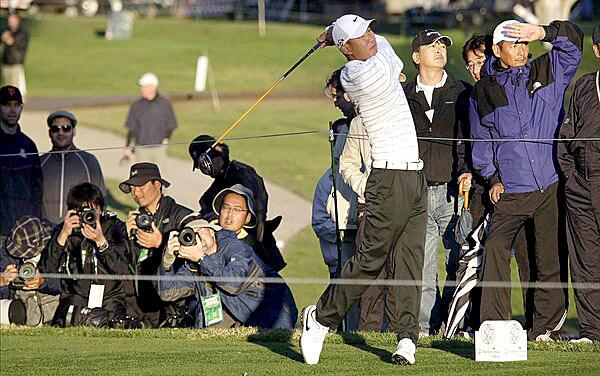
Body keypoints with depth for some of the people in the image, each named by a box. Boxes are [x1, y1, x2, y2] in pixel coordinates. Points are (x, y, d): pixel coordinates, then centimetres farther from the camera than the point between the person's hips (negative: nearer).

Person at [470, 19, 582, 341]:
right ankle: (493, 324, -12)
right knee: (496, 248, -14)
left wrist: (542, 32, -16)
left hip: (551, 186, 0)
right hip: (510, 191, 0)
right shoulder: (483, 92, 11)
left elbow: (573, 40, 0)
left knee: (549, 256, 1)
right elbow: (481, 140, 18)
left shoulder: (548, 72, 10)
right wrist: (492, 176, 8)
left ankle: (546, 325, 11)